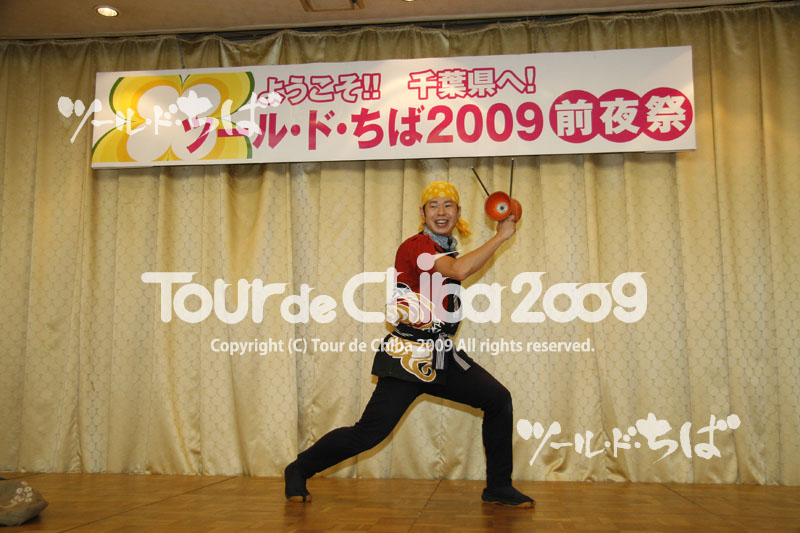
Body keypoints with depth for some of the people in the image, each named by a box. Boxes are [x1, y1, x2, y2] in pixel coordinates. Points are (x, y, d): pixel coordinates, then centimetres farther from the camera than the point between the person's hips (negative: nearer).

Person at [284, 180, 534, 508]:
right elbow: (460, 270, -28)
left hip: (442, 357, 9)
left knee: (498, 399, 3)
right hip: (409, 356, -8)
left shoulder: (447, 248, 15)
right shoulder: (415, 246, -12)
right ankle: (298, 471, 12)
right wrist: (501, 236, -20)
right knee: (370, 431, -9)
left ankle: (498, 487, 15)